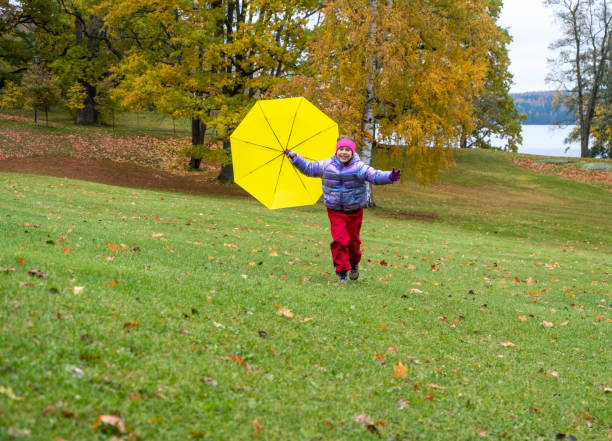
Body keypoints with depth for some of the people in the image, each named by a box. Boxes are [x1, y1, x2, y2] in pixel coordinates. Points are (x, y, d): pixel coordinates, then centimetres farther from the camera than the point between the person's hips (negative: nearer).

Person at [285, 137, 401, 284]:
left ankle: (354, 265, 40)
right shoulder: (327, 165, -3)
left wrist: (390, 177, -38)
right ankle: (342, 272, -6)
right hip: (335, 211, 0)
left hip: (355, 210, 0)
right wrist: (295, 158, 7)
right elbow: (308, 168, 11)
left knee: (353, 240, 13)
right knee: (339, 240, -12)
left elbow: (375, 176, -21)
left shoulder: (359, 167, -10)